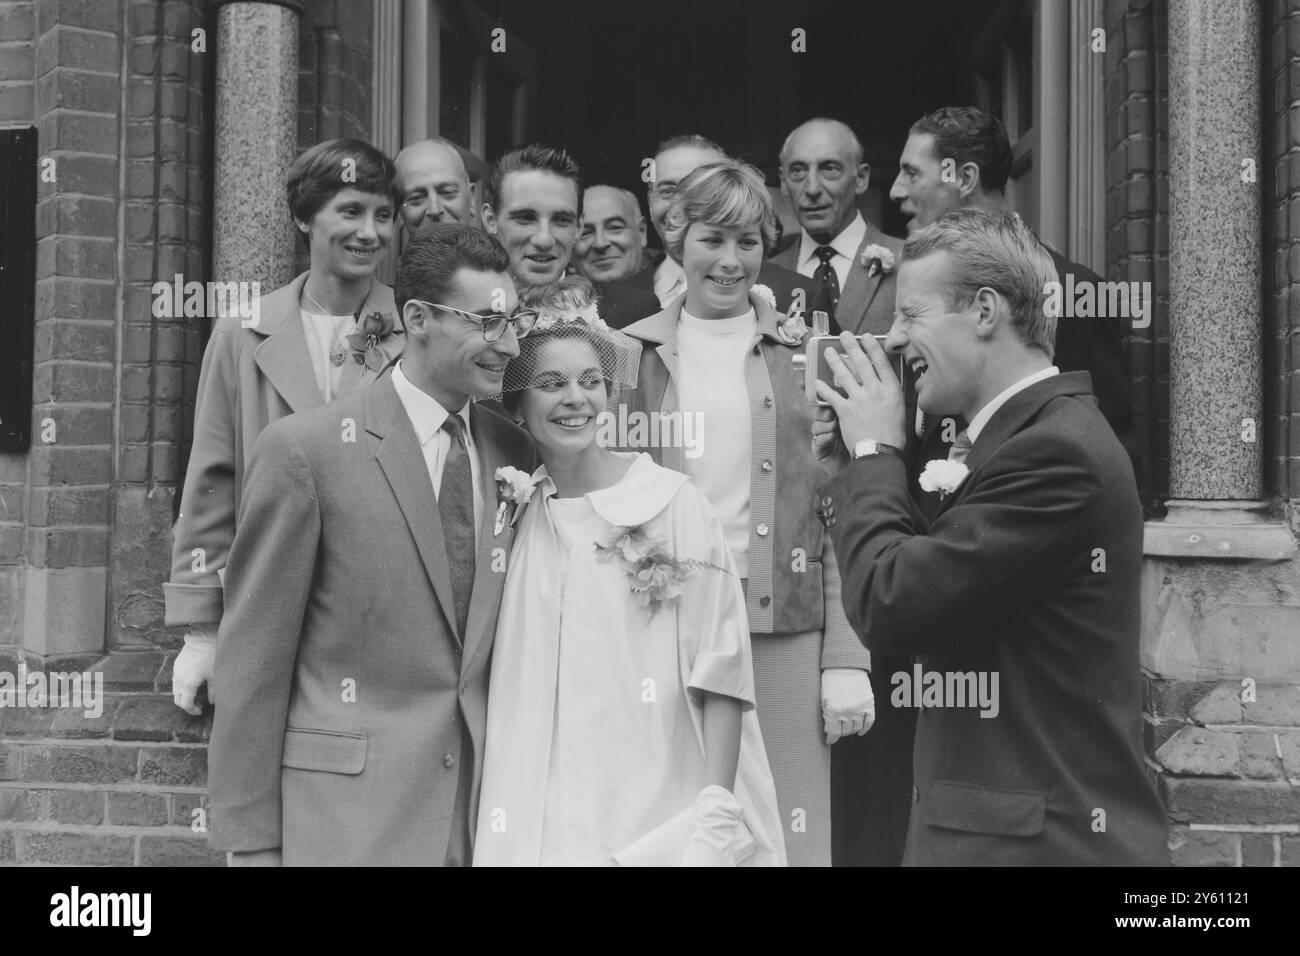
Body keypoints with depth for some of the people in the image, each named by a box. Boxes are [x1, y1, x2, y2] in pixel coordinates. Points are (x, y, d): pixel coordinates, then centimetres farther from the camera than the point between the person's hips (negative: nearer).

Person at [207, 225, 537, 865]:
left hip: (487, 807, 4)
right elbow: (253, 657, -6)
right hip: (344, 814, -4)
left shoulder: (515, 454, 6)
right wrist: (251, 839, -5)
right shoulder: (303, 450, -7)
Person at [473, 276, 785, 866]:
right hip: (539, 813, 2)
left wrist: (718, 811, -11)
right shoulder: (515, 513, 2)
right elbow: (501, 680, 7)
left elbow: (720, 668, -7)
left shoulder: (673, 504, -7)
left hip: (661, 810, -2)